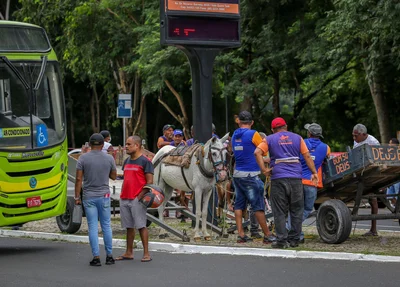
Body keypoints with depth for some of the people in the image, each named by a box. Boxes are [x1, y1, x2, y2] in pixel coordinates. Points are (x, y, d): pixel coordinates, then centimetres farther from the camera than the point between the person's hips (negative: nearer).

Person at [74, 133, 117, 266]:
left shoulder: (83, 158, -6)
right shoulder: (109, 159, -2)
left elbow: (79, 179, -7)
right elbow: (113, 176, 10)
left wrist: (77, 197, -1)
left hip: (88, 197, -1)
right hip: (104, 196, 1)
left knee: (93, 227, 1)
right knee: (106, 226, 9)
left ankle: (96, 257, -2)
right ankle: (109, 256, 12)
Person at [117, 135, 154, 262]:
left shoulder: (145, 161, -7)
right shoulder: (127, 161, 16)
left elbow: (150, 181, -10)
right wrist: (122, 194, 14)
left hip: (137, 199, -8)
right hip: (125, 199, 8)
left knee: (141, 225, -6)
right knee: (129, 226, 12)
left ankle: (146, 254, -2)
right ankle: (128, 253, 18)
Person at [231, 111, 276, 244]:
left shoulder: (235, 135, 9)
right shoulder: (253, 134, -10)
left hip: (237, 174, 6)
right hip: (250, 175, -6)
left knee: (239, 205, 9)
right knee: (258, 206, -4)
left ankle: (240, 234, 7)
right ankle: (267, 235, 0)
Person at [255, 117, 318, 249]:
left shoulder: (270, 139, 9)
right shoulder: (297, 138, 12)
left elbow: (257, 152, -6)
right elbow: (307, 156, 5)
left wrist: (264, 170, -5)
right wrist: (314, 173, 8)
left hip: (278, 178, -1)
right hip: (296, 178, 1)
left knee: (279, 212, 3)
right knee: (296, 210, 10)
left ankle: (281, 240, -1)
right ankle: (294, 239, 12)